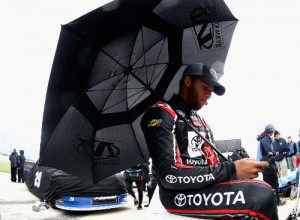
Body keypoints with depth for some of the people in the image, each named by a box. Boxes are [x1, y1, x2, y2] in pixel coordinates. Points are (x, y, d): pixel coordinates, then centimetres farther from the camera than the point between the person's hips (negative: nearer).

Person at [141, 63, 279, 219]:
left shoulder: (201, 122, 23)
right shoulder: (162, 115, -7)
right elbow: (169, 176, -18)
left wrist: (237, 165, -1)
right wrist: (231, 170, -18)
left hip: (206, 185, 9)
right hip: (179, 194, -9)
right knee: (262, 196, -23)